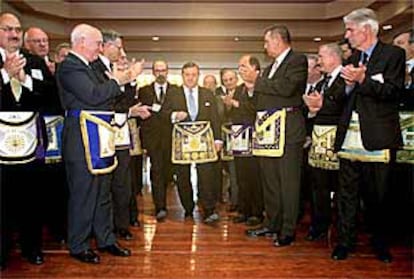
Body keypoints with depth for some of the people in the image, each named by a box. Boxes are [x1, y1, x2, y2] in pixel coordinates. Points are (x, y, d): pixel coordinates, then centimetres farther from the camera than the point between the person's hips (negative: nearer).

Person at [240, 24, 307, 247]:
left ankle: (288, 230, 7)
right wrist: (252, 85, 3)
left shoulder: (298, 60, -1)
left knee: (288, 181, -3)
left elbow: (287, 88, -18)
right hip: (267, 128, 8)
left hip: (287, 128, -8)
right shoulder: (270, 68, 23)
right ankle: (272, 224, 25)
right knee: (269, 180, 13)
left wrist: (257, 80, -10)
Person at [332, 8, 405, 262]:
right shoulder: (353, 58, 17)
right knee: (347, 192, 7)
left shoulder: (393, 54, 0)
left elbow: (393, 91, -12)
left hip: (377, 138, -4)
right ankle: (346, 240, 19)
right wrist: (349, 84, -7)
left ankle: (380, 242, 25)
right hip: (350, 136, 5)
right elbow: (343, 98, 14)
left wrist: (362, 80, -20)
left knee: (377, 194, 7)